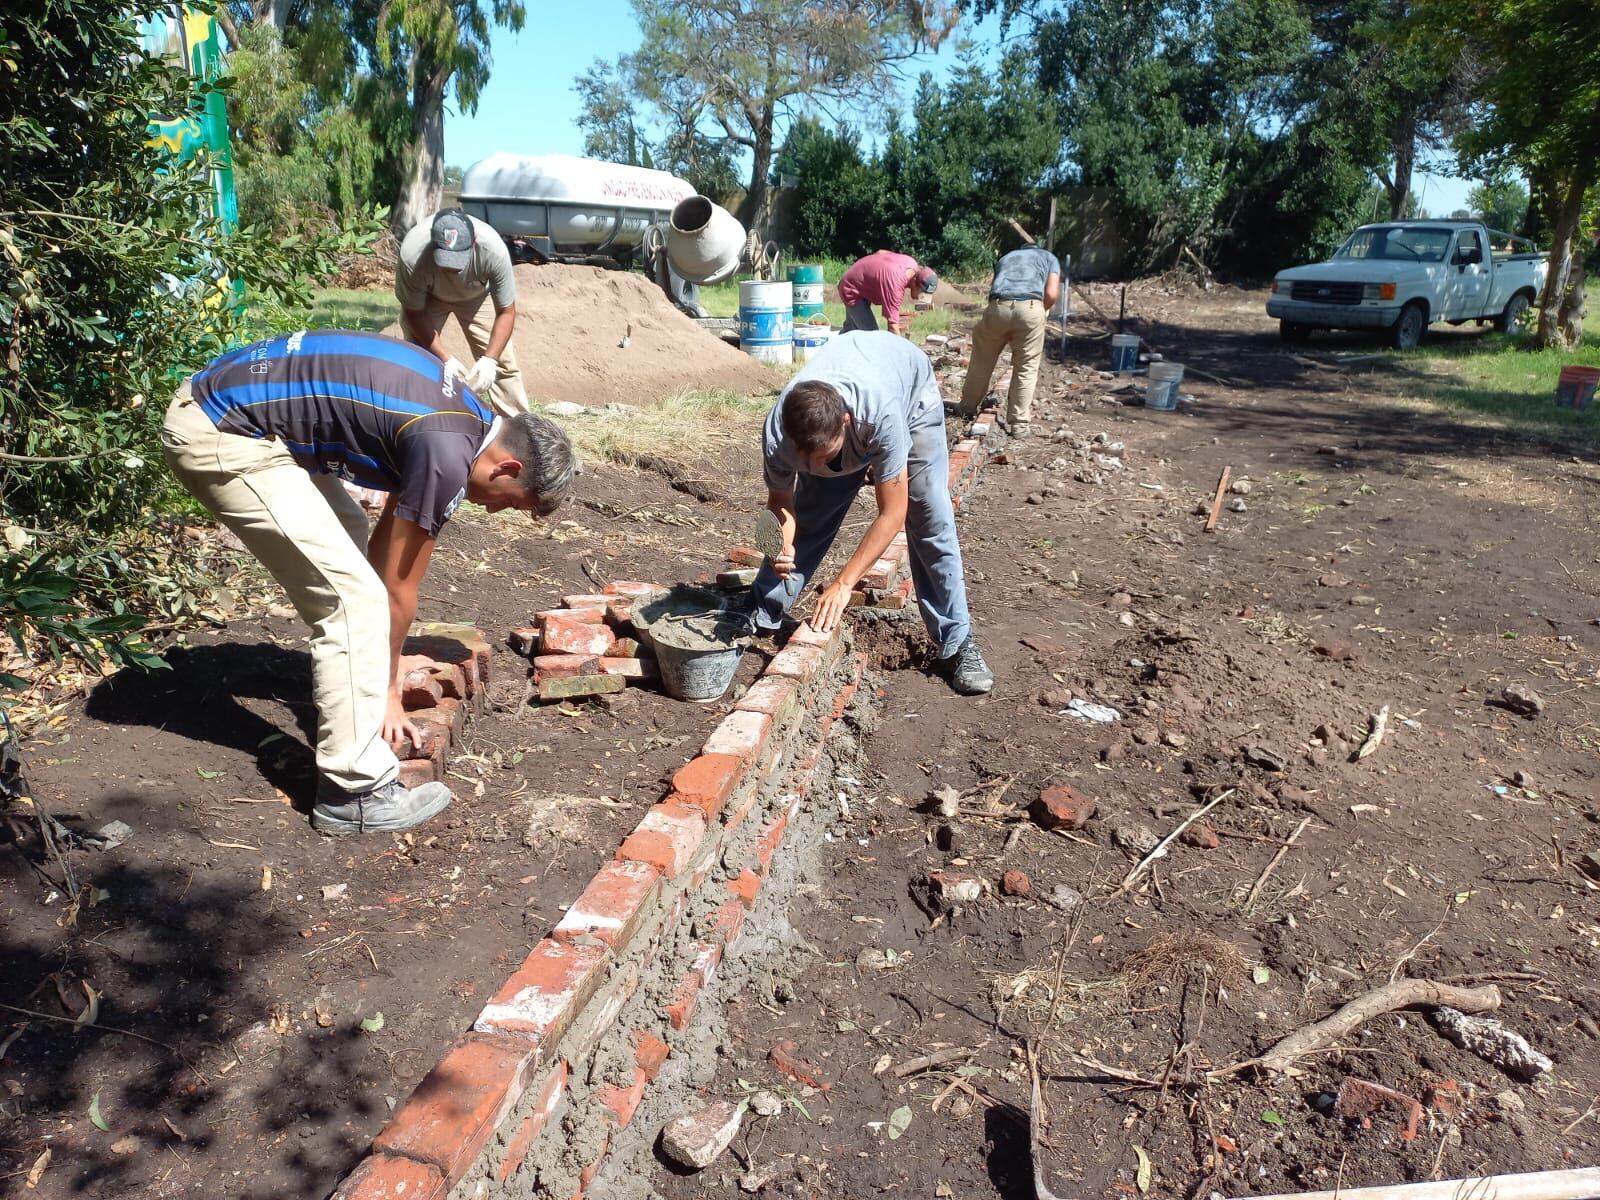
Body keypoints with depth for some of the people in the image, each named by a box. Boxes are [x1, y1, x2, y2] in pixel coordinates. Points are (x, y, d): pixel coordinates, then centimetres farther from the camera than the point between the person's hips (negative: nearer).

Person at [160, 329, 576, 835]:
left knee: (352, 544, 21)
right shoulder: (447, 456, -19)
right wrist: (388, 690, 7)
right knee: (352, 595, -11)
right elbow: (399, 588, -8)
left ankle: (343, 703, 36)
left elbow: (387, 543, 17)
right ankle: (356, 792, -5)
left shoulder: (462, 414, 10)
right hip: (220, 438, -11)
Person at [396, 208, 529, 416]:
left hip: (476, 295, 1)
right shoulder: (412, 253, -41)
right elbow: (415, 313, -24)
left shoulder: (494, 250, -40)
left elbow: (506, 312, -26)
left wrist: (489, 359, -37)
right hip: (428, 296, 0)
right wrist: (446, 360, -30)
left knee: (502, 361, -7)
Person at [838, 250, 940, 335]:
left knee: (851, 329, 27)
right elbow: (892, 325, -43)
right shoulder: (895, 285, -41)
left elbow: (881, 252, 3)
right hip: (852, 291, -10)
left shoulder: (911, 262, -15)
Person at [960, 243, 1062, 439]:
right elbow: (1051, 294, 12)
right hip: (1030, 308, -2)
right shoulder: (1050, 258, 29)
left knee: (982, 361, 22)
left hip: (998, 307, 2)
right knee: (1026, 368, 10)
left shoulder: (1005, 257, 38)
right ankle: (1018, 424, 11)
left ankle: (968, 407, 36)